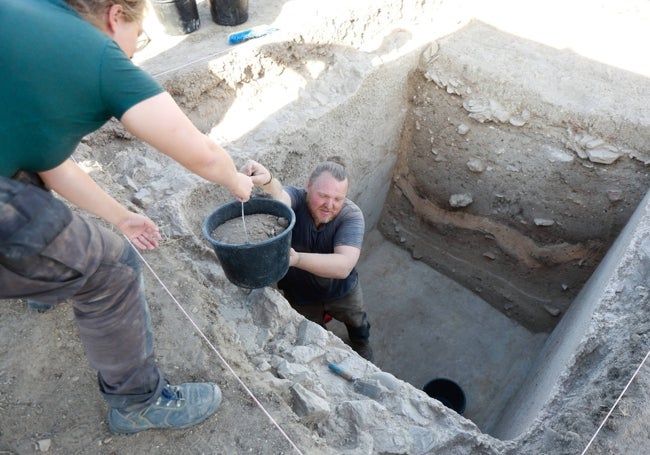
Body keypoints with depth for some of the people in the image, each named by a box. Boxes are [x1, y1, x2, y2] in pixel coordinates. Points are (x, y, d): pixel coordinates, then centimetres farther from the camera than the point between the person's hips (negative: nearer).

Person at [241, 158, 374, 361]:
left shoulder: (352, 215, -31)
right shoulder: (296, 199, -31)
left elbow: (343, 266, -46)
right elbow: (279, 197, -57)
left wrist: (297, 259, -60)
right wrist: (267, 181, -80)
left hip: (341, 290, 1)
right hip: (300, 293, 0)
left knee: (357, 322, 30)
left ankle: (362, 344, 65)